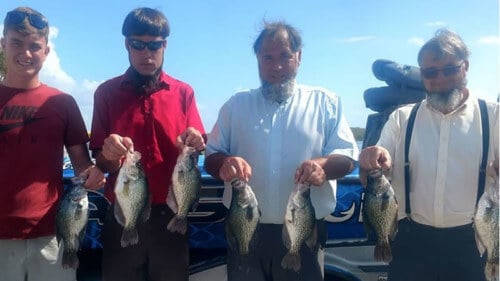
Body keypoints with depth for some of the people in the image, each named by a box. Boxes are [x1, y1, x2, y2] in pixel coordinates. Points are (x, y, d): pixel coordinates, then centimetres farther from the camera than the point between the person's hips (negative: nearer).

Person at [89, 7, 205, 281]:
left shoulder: (183, 92, 3)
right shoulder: (106, 92, 2)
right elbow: (101, 162, 2)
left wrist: (194, 145, -18)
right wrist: (110, 155, -21)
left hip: (171, 215, 1)